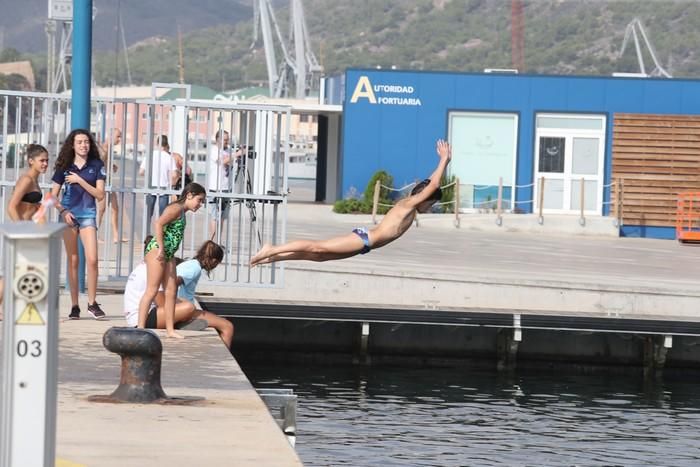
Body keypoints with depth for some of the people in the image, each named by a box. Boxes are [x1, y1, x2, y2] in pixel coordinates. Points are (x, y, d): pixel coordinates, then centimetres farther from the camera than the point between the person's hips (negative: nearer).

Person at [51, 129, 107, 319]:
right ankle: (74, 305, 6)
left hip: (87, 215, 0)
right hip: (69, 215, 0)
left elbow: (100, 194, -3)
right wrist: (63, 211, -10)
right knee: (73, 261, 2)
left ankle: (92, 303, -2)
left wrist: (80, 180, -10)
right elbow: (53, 195, 7)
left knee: (92, 259, -12)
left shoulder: (96, 166, 3)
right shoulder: (65, 167, 4)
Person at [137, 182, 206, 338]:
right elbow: (158, 223, -23)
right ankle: (140, 328, -10)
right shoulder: (176, 208, -11)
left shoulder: (182, 212, 18)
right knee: (152, 290, -10)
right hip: (157, 249, -10)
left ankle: (170, 329, 13)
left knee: (171, 291, 9)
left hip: (168, 254, 10)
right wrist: (160, 249, -23)